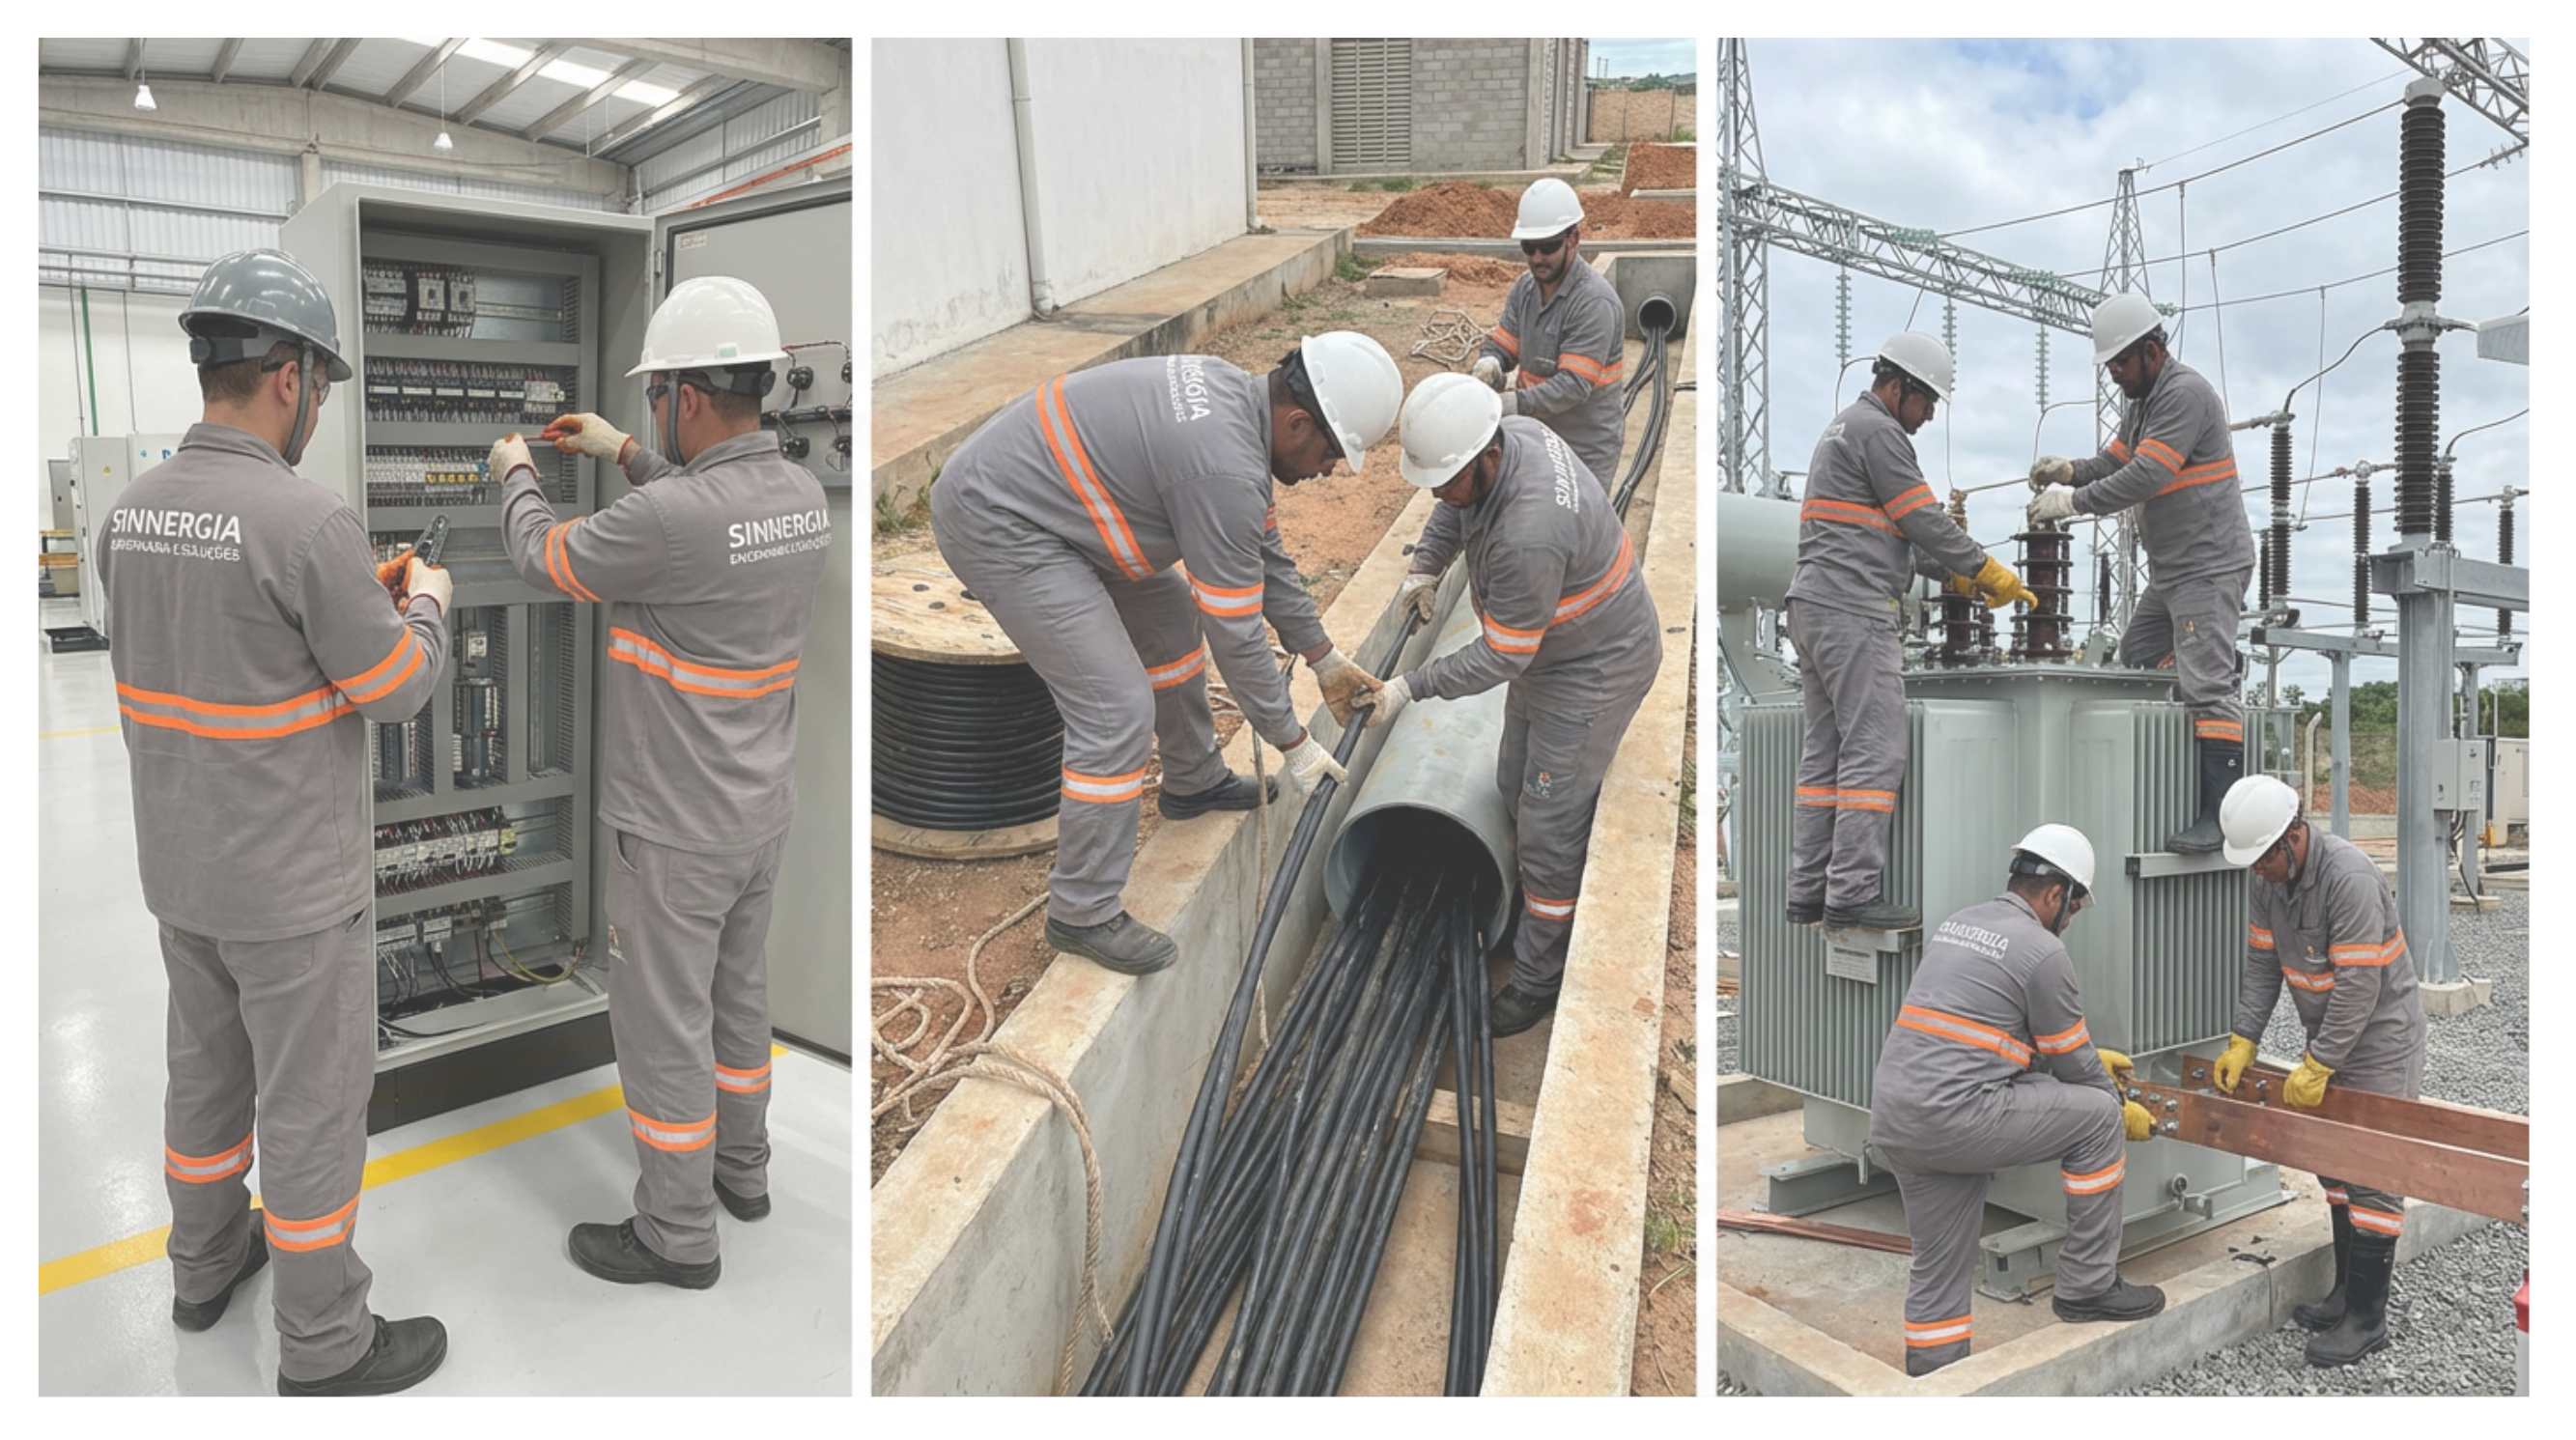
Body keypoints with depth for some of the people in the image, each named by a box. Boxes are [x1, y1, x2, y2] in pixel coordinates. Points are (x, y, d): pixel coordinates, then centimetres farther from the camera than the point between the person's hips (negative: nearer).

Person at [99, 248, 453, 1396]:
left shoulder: (132, 512, 1)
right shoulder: (308, 519, -24)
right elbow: (395, 690, -16)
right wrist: (425, 606, 3)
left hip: (181, 866, 8)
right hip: (293, 882, -8)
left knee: (207, 1067, 24)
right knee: (314, 1101, 5)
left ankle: (207, 1263, 44)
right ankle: (323, 1345, 19)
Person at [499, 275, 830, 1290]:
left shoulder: (671, 518, -27)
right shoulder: (801, 494, -2)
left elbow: (545, 558, -9)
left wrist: (517, 475, 11)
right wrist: (622, 454, 24)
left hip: (678, 828, -8)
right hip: (763, 809, 8)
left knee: (661, 1023, 7)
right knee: (738, 991, 23)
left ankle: (676, 1235, 22)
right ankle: (741, 1167, 41)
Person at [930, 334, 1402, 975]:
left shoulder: (1236, 395, 3)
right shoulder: (1225, 472, -27)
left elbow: (1264, 552, 14)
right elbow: (1235, 632, -20)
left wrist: (1324, 657, 19)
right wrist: (1293, 742, -7)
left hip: (1014, 479, 11)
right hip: (996, 525, -11)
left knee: (1170, 615, 21)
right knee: (1118, 711, -12)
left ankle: (1193, 782, 40)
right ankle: (1081, 914, 2)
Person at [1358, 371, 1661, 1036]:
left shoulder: (1528, 538, -40)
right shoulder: (1514, 432, -12)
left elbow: (1501, 657, -28)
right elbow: (1458, 506, 12)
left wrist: (1411, 687, -21)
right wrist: (1426, 564, 0)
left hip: (1594, 669, -10)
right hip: (1548, 646, 10)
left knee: (1549, 822, -1)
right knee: (1516, 788, 20)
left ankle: (1539, 977, 15)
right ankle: (1539, 909, 42)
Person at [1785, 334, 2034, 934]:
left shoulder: (1843, 429, 26)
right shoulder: (1877, 430, -6)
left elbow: (1892, 534, 26)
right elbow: (1923, 522, -9)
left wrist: (1958, 577, 20)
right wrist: (1989, 571, 1)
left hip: (1813, 609, 11)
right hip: (1853, 609, -11)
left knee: (1827, 752, 9)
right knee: (1876, 751, -10)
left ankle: (1808, 892, 9)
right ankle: (1852, 895, -11)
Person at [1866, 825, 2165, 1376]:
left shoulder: (1954, 925, 21)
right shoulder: (2042, 951, -4)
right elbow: (2070, 1063, 5)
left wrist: (2087, 1055, 42)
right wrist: (2123, 1109, 24)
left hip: (1891, 1121, 8)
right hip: (1956, 1117, -8)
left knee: (1939, 1267, 17)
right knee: (2097, 1116, 8)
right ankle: (2087, 1285, 15)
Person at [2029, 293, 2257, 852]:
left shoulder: (2185, 394, -15)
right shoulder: (2141, 401, 17)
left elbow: (2145, 477, -24)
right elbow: (2115, 461, 16)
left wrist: (2073, 501, -22)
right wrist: (2070, 469, -5)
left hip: (2210, 566, -11)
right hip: (2168, 571, 11)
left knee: (2205, 685, -14)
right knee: (2135, 667, 10)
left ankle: (2221, 814, -14)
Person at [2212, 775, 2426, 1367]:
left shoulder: (2350, 878, -28)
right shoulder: (2265, 876, -4)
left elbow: (2358, 987, -27)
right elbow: (2263, 964, 2)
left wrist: (2316, 1068, -22)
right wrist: (2241, 1043, -4)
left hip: (2379, 1034, -8)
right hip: (2326, 1031, 8)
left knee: (2373, 1172, -5)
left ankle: (2367, 1317, 3)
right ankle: (2347, 1291, 25)